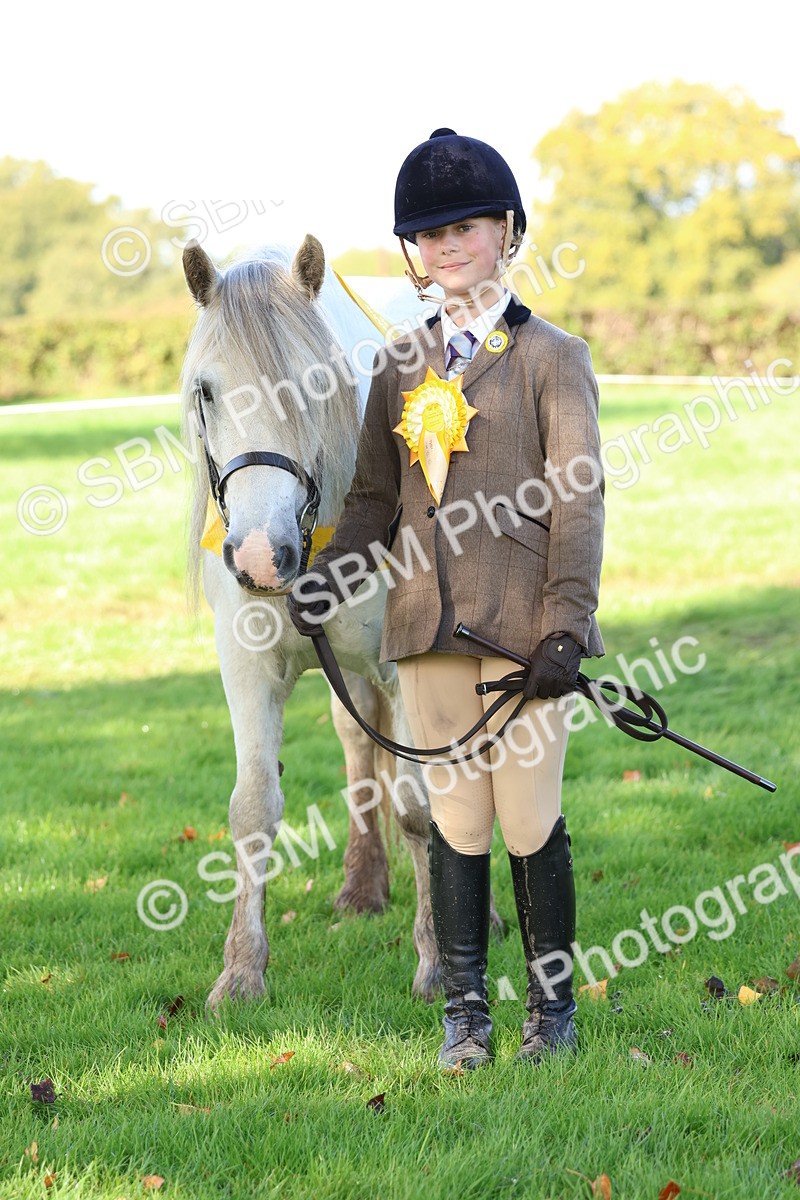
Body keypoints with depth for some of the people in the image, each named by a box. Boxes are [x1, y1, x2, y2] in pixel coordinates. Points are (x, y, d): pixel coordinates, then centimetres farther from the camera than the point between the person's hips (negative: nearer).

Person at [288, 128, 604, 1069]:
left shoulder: (551, 357, 0)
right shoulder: (400, 366, 12)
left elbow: (578, 500, -5)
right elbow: (376, 498, 16)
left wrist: (567, 622, -14)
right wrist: (331, 573, -3)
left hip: (520, 627, -4)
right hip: (429, 627, 4)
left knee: (530, 819, 1)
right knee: (455, 819, 8)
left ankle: (552, 1002, 18)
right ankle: (465, 1009, 19)